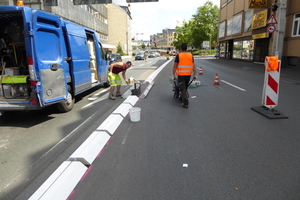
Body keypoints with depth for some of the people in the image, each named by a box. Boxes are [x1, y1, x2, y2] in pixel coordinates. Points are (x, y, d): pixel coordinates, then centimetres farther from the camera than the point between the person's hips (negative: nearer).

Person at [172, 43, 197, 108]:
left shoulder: (178, 55, -5)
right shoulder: (190, 55, 6)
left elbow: (174, 66, -6)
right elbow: (193, 66, 5)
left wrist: (174, 75, 0)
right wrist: (195, 75, 9)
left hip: (181, 75, -4)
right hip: (188, 74, 4)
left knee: (182, 88, -2)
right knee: (185, 87, 23)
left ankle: (186, 103, -9)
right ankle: (182, 97, 41)